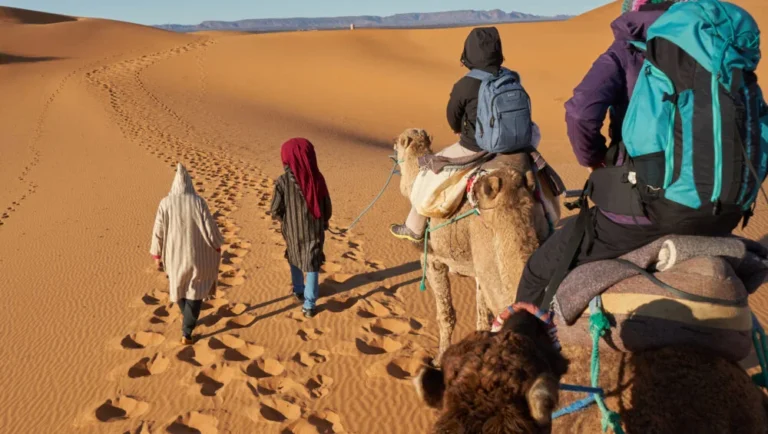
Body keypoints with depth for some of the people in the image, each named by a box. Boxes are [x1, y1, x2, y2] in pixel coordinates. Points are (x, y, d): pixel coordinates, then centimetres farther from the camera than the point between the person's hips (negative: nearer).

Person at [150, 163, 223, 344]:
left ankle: (189, 321, 46)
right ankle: (186, 333, 9)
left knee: (179, 288, 26)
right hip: (196, 255, -2)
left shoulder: (165, 203, -11)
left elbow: (158, 231, -7)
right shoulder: (198, 202, -15)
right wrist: (217, 246, 7)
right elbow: (210, 227, -11)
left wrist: (157, 255, 5)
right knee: (194, 293, 13)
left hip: (174, 255, 2)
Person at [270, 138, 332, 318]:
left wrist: (287, 219, 8)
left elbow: (276, 211, -14)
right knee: (312, 266, 10)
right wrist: (322, 222, 17)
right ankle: (309, 305, 9)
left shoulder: (283, 181, -19)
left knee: (295, 261, 25)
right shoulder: (317, 178, -11)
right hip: (315, 230, 1)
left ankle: (299, 291, 44)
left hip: (293, 232, 0)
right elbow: (327, 207, -2)